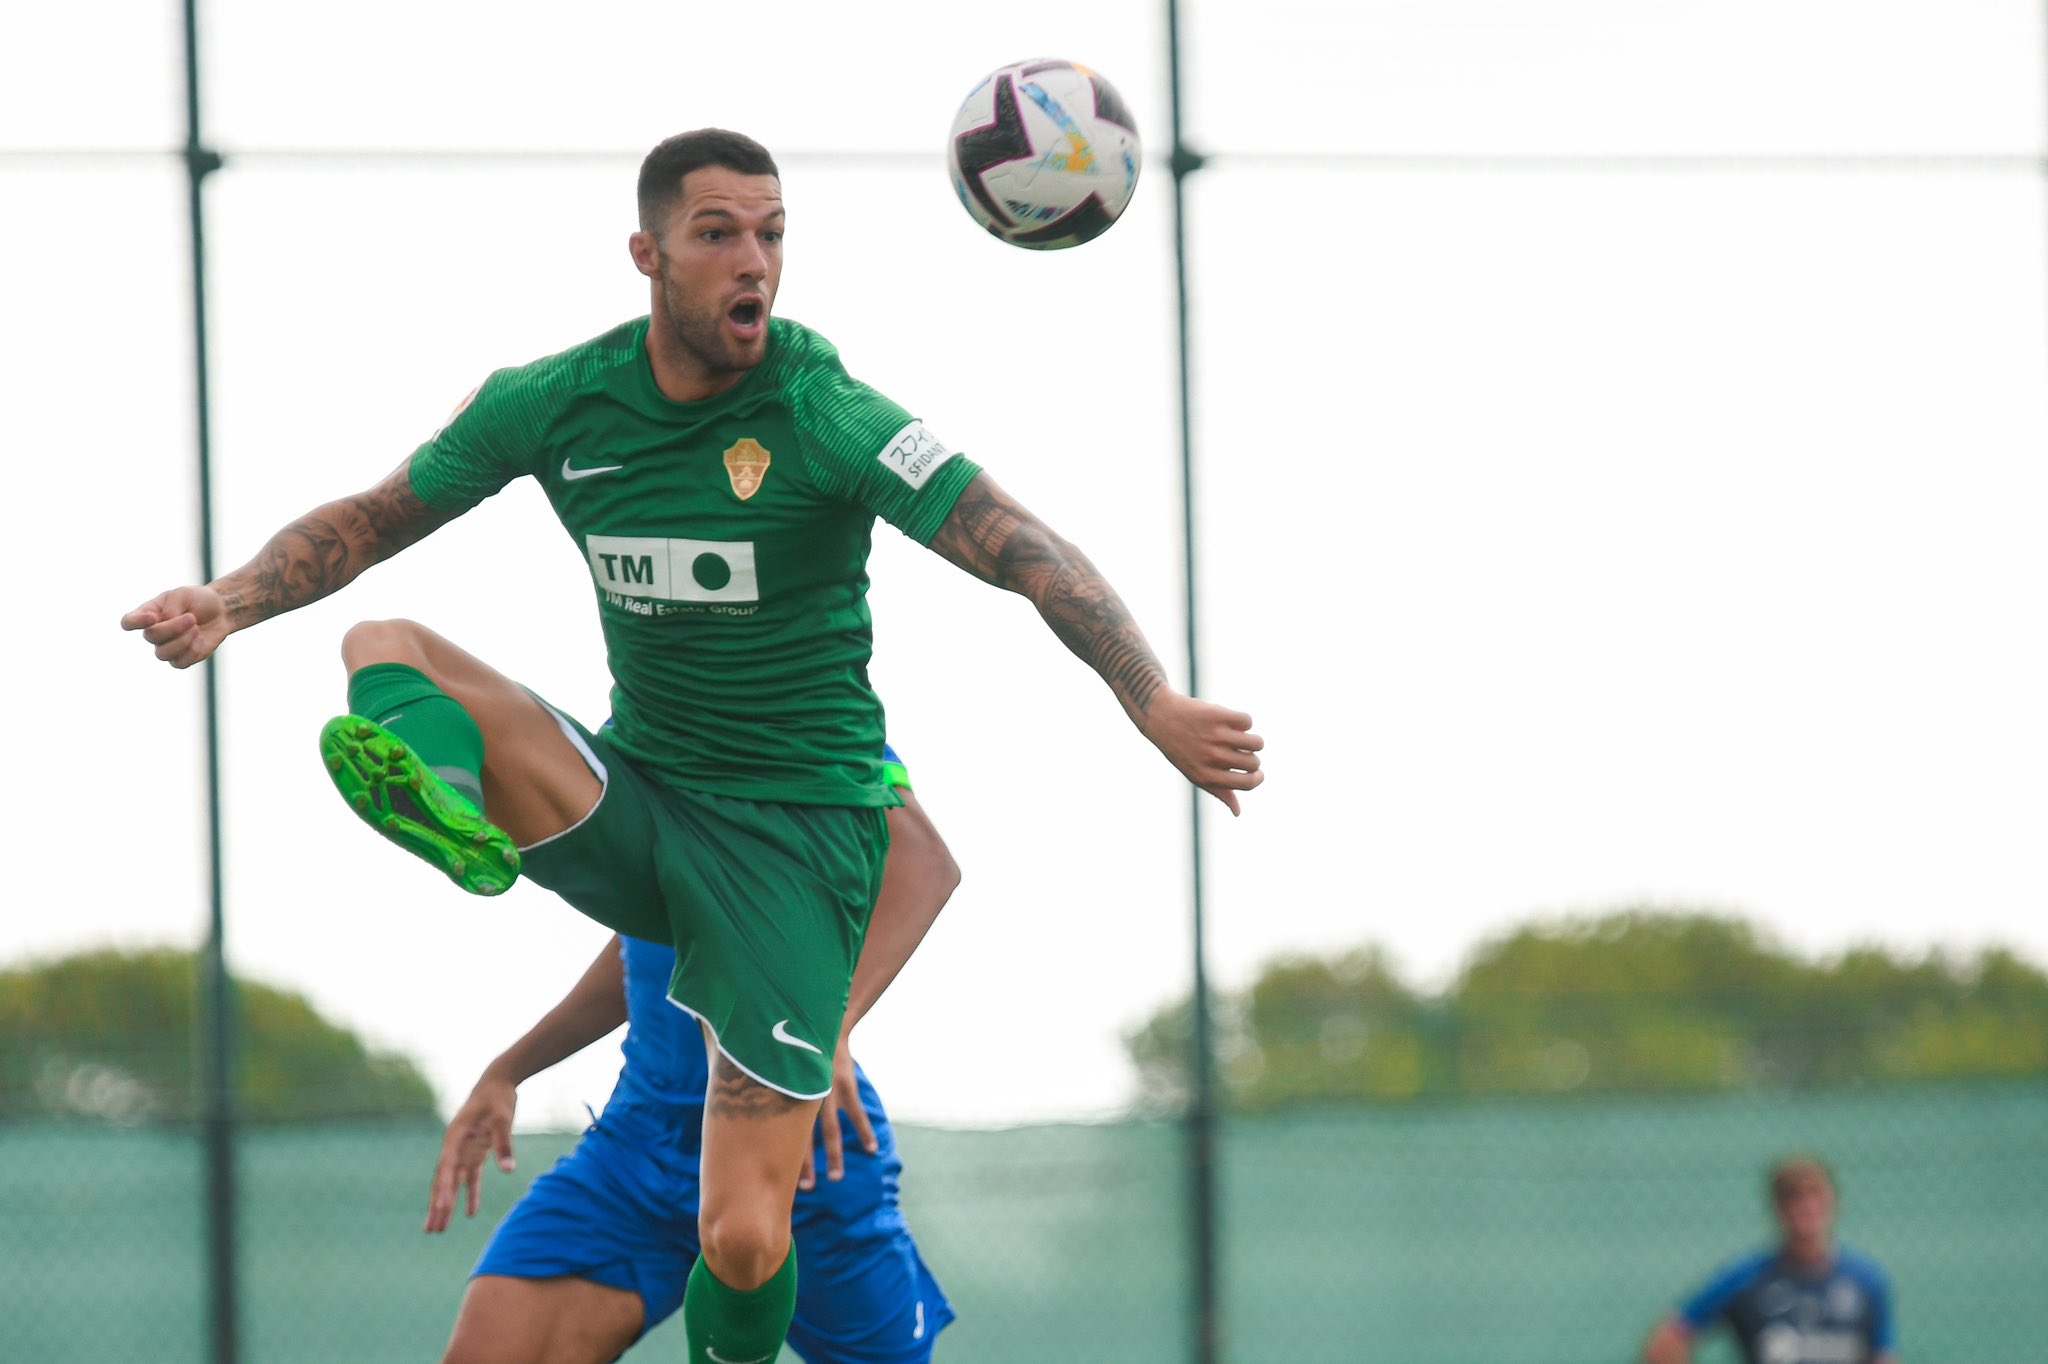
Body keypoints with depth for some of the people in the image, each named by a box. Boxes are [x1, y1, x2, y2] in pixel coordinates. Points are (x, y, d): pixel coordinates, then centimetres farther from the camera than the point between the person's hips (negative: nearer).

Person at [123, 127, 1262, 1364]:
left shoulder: (825, 415, -16)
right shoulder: (555, 404, -2)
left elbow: (1026, 553, -25)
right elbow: (374, 520, 11)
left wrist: (1153, 703, -41)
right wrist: (232, 602, -8)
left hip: (795, 832, -4)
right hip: (633, 795, 4)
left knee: (745, 1244, -13)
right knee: (383, 653, -19)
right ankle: (454, 809, -54)